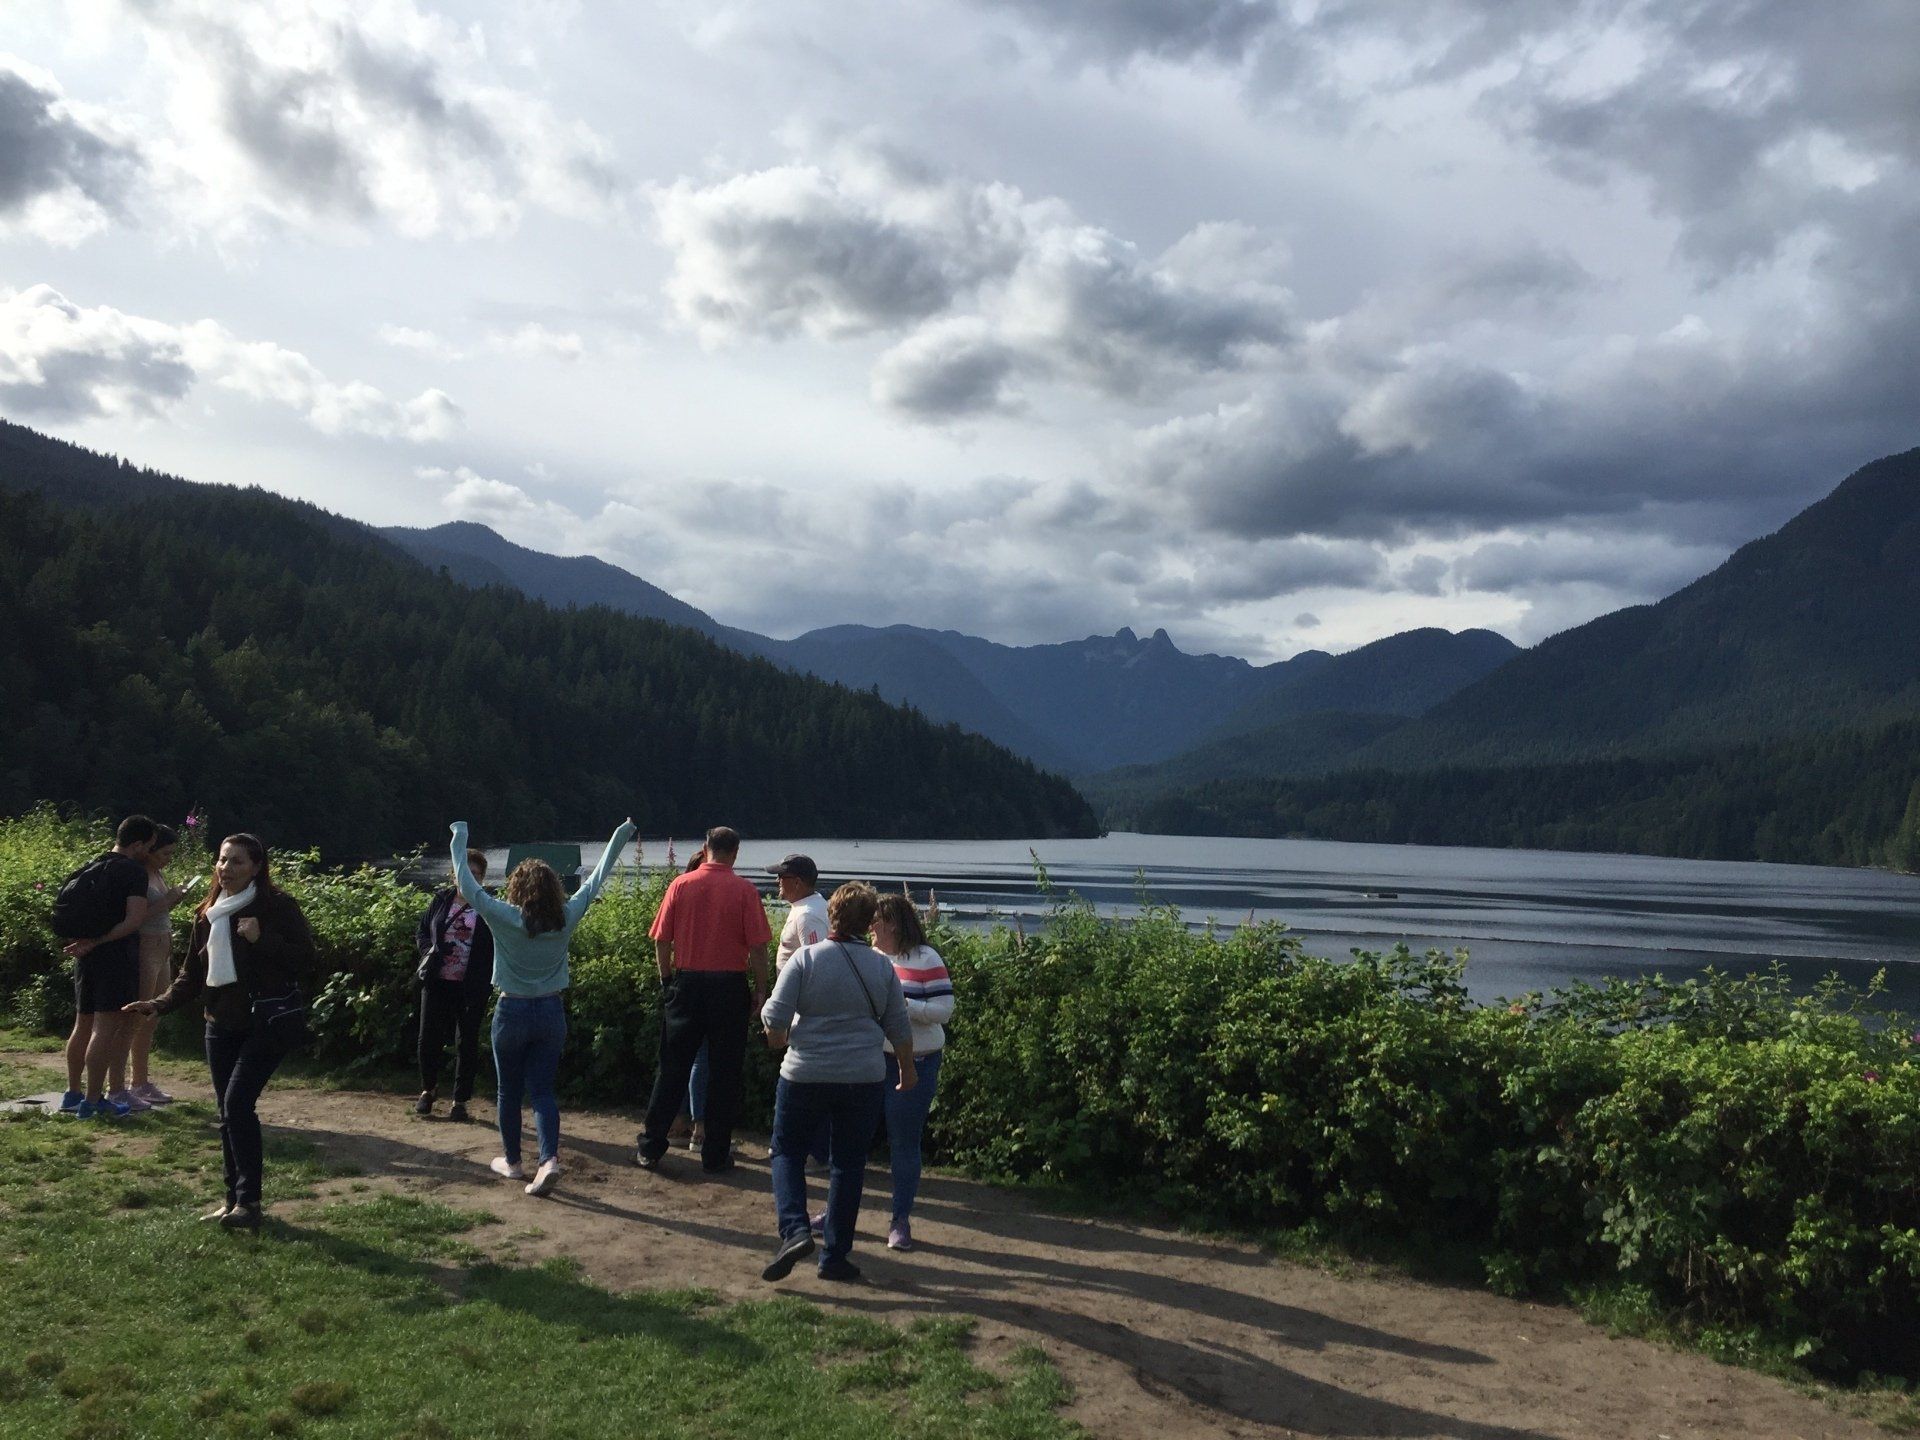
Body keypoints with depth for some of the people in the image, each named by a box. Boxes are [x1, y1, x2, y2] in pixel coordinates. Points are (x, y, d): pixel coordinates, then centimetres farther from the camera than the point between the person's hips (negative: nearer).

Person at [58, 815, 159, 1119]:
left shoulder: (91, 867, 13)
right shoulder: (133, 871, -11)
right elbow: (135, 920, -21)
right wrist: (95, 942, -16)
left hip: (87, 956, 8)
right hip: (116, 954, -8)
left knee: (83, 1024, 17)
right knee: (106, 1028, -5)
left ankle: (73, 1094, 26)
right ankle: (93, 1102, -4)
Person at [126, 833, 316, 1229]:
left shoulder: (278, 906, -7)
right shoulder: (208, 914, 12)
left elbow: (304, 957, -12)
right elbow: (192, 972, 16)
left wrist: (262, 939, -23)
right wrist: (161, 1004, 2)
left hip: (265, 1021, -7)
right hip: (222, 1025, 7)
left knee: (238, 1102, -17)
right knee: (229, 1113, 9)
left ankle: (248, 1201, -12)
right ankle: (234, 1200, 19)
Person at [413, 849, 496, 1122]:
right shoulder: (441, 900, 6)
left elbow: (498, 948, -3)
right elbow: (421, 931, 14)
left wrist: (486, 981, -15)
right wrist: (429, 950, -7)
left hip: (472, 988, -3)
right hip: (437, 983, 3)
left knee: (467, 1043, 4)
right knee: (429, 1038, 9)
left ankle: (460, 1100, 17)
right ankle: (428, 1089, 33)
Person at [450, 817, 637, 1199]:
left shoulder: (503, 918, -14)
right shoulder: (567, 918, -7)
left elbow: (466, 884, -5)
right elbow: (596, 880, 3)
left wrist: (460, 839, 6)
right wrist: (621, 837, 13)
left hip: (512, 1013, -2)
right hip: (552, 1013, 2)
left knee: (510, 1092, 14)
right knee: (542, 1090, 6)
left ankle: (512, 1161, 26)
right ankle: (549, 1159, -11)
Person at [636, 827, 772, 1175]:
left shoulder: (681, 885, 0)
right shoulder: (744, 890, -6)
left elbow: (661, 940, 1)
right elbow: (758, 946, -9)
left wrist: (667, 980, 13)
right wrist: (760, 990, 2)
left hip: (686, 984, 2)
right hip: (729, 987, -2)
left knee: (672, 1068, 12)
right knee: (725, 1074, 7)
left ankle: (650, 1148, 17)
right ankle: (715, 1155, 12)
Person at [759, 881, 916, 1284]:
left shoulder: (806, 958, -9)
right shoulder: (881, 966, -1)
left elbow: (775, 1017, -11)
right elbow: (899, 1028, 6)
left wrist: (778, 1038, 11)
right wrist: (907, 1070, 21)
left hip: (805, 1074, -2)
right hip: (863, 1079, 2)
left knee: (788, 1153, 14)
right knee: (848, 1164, 12)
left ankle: (794, 1230, -6)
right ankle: (834, 1256, 15)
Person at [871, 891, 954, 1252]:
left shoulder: (926, 959, -9)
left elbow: (944, 1009, -14)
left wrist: (900, 1004, -22)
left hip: (914, 1064, -5)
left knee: (904, 1143, 3)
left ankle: (901, 1222, 16)